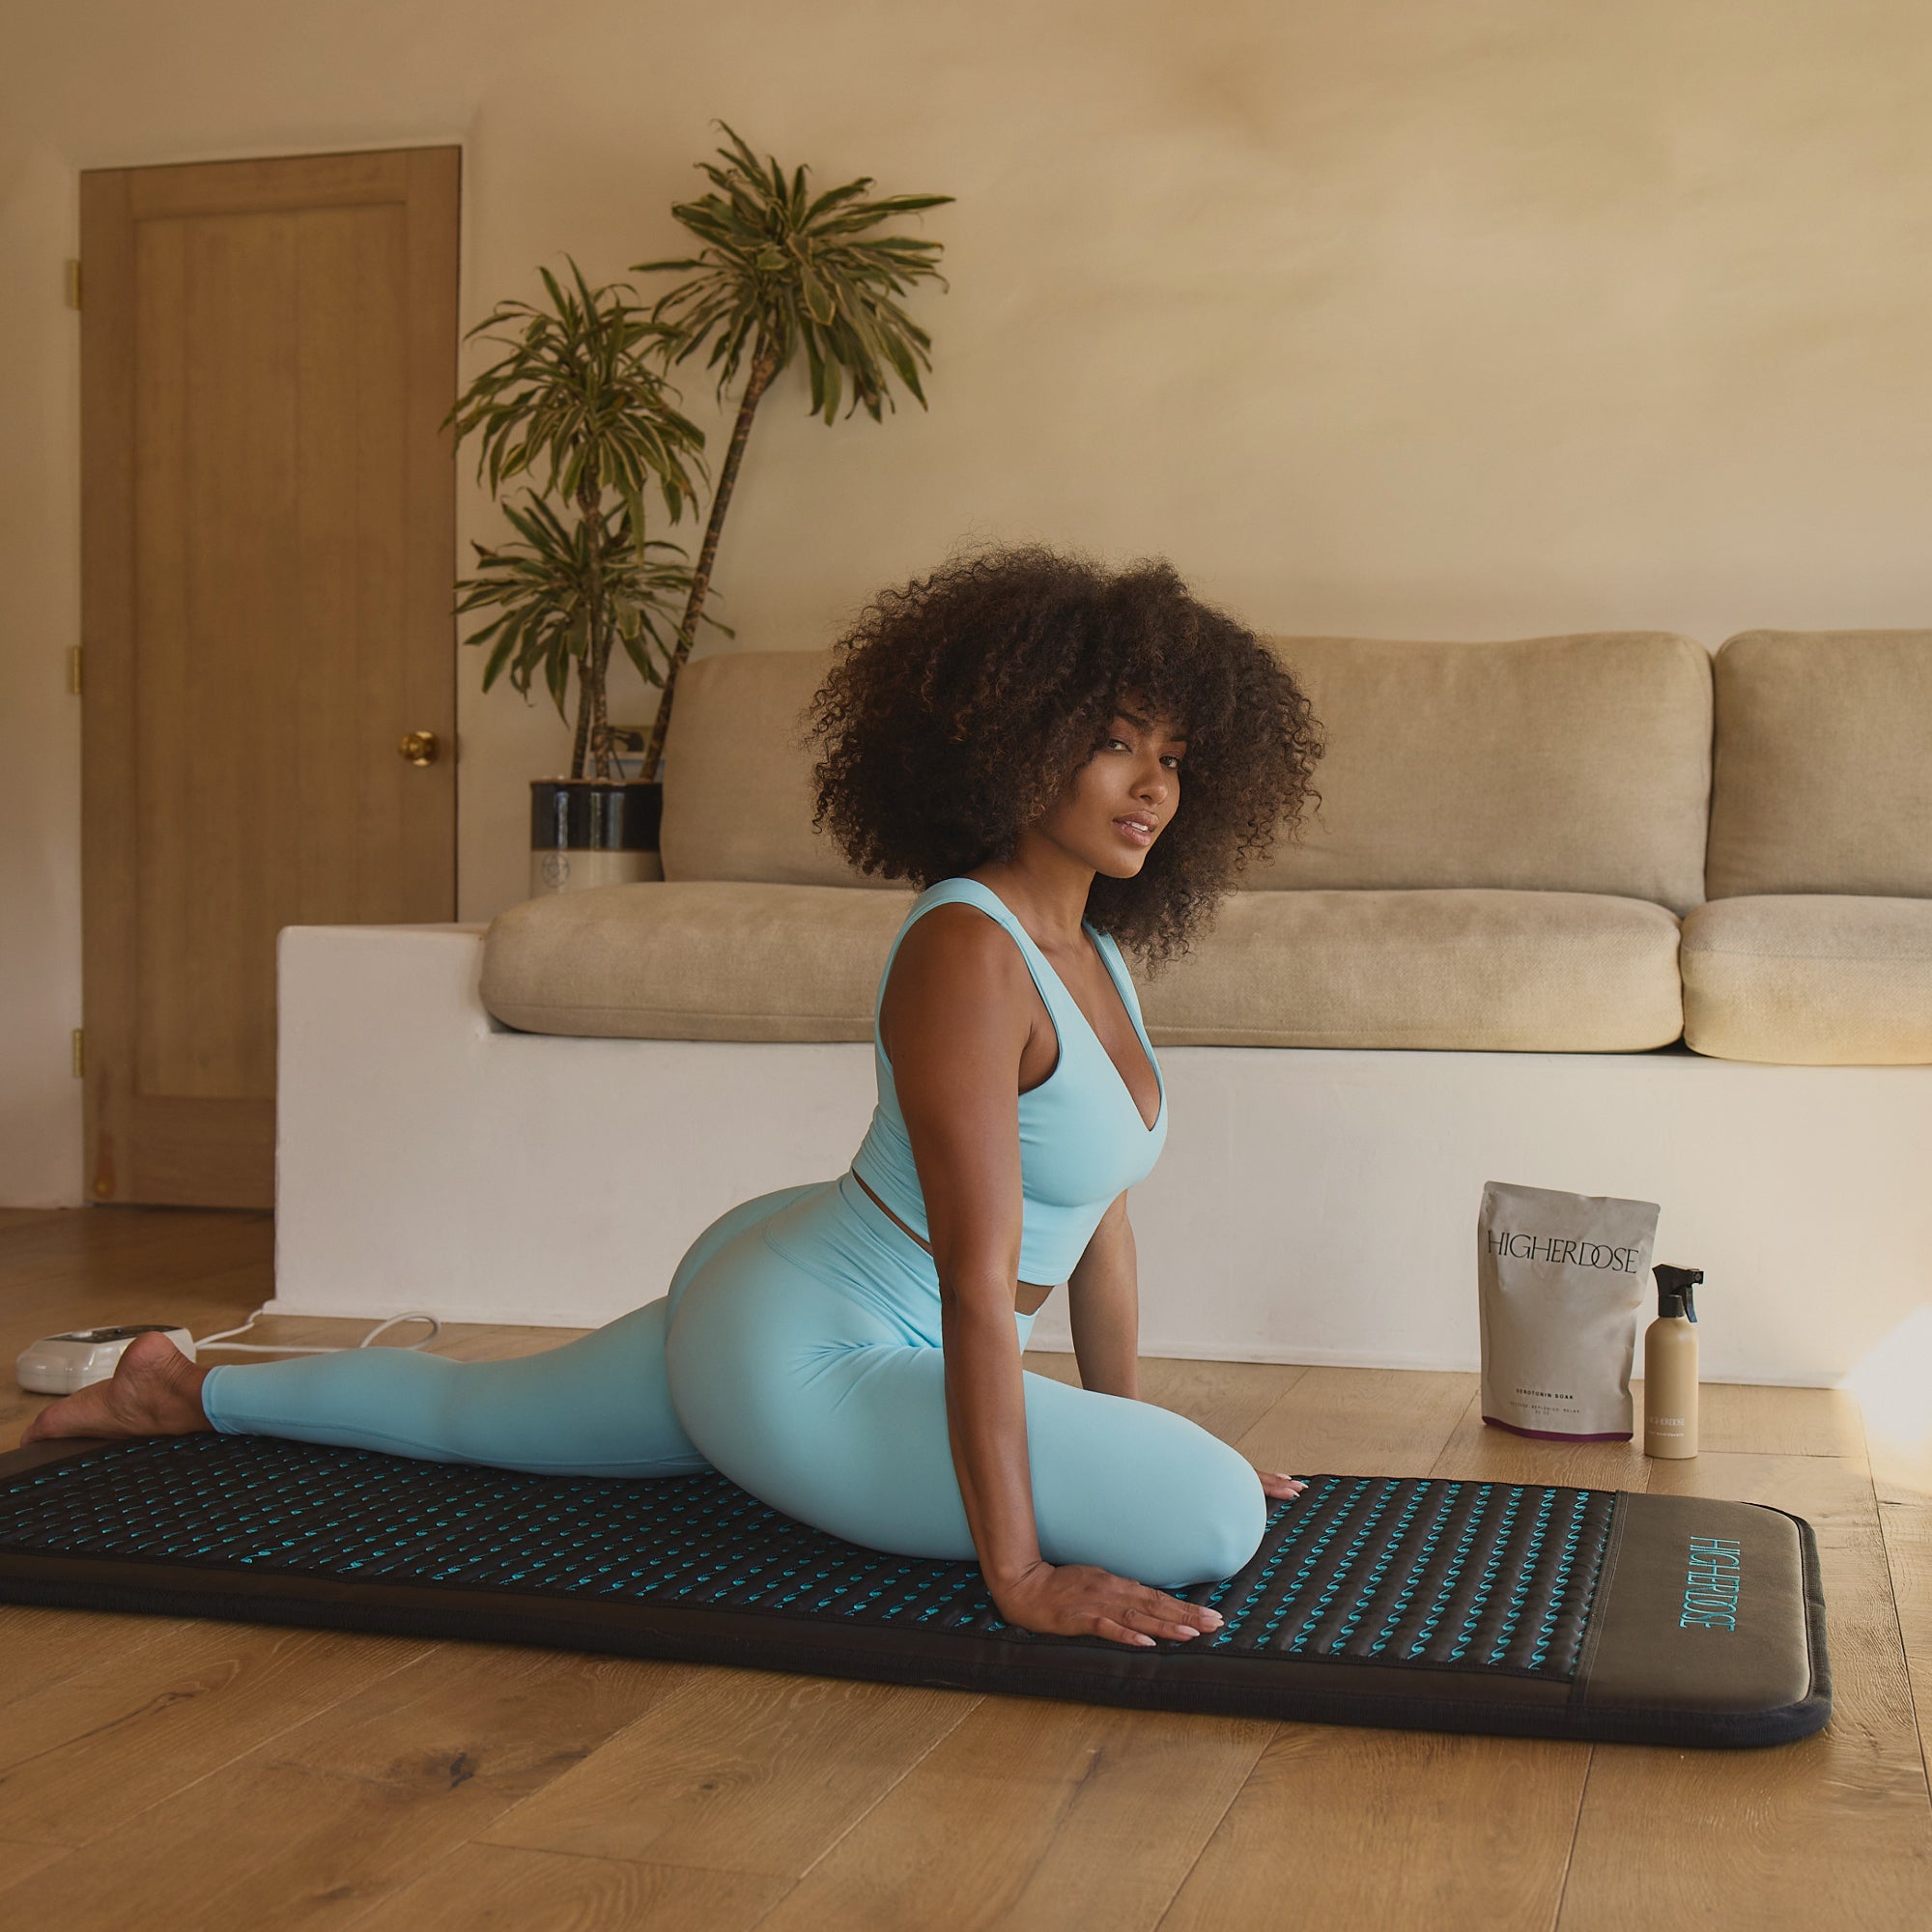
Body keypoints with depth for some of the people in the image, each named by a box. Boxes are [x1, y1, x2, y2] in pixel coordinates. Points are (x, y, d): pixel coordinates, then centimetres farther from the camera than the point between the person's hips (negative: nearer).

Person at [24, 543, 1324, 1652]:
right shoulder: (967, 950, -27)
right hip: (808, 1363, -10)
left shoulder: (1100, 950, 4)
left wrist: (1130, 1440, 14)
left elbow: (1102, 1214, 12)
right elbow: (979, 1279, -31)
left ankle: (187, 1393, 49)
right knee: (1216, 1522, -19)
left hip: (770, 1292, 10)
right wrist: (1018, 1570, -30)